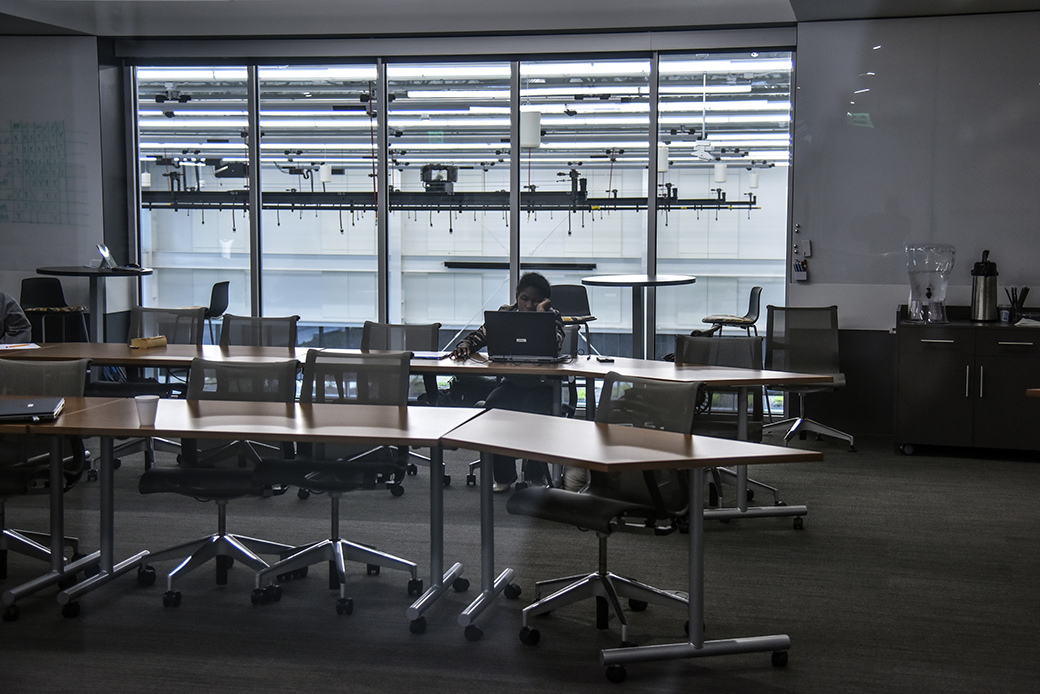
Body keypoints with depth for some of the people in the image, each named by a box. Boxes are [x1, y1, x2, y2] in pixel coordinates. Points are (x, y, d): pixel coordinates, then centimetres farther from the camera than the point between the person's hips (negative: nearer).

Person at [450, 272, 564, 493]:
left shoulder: (552, 316, -2)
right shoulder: (506, 313, 7)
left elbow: (554, 346, -23)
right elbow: (479, 335, 3)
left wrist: (540, 314, -19)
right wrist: (464, 346, -18)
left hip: (542, 385, -3)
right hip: (512, 383, 3)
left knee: (532, 411, -32)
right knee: (493, 406, -25)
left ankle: (537, 475, -13)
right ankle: (504, 475, -11)